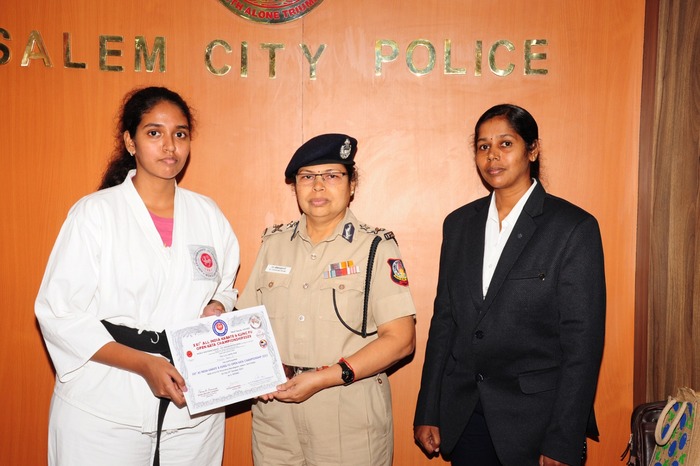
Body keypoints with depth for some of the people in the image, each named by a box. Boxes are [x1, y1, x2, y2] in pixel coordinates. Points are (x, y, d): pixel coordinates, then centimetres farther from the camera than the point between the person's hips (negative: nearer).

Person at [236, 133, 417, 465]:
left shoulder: (376, 248, -5)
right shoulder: (274, 243, 8)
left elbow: (400, 339, -11)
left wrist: (324, 378, -17)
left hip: (350, 417, -3)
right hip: (275, 412, 4)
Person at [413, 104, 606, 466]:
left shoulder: (574, 227, -9)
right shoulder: (459, 223, 6)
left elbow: (582, 341, -11)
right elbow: (444, 320, 7)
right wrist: (428, 414, 5)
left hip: (535, 419, -3)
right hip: (463, 416, 4)